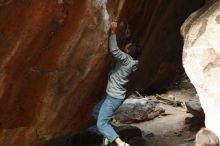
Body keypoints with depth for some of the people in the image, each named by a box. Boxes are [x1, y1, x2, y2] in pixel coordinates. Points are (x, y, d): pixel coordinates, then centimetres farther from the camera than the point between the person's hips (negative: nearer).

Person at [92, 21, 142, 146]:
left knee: (101, 125, -13)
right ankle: (109, 133, 25)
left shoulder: (126, 59, -20)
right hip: (114, 95, 10)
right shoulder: (130, 60, 5)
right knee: (96, 111, 28)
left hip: (114, 97, -10)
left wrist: (113, 32, -28)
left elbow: (114, 50, -35)